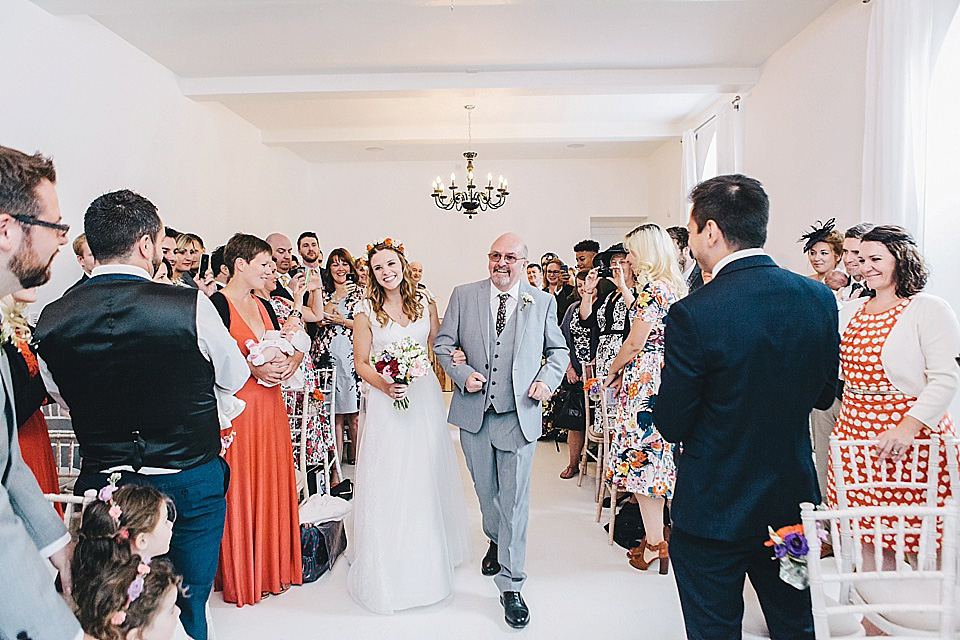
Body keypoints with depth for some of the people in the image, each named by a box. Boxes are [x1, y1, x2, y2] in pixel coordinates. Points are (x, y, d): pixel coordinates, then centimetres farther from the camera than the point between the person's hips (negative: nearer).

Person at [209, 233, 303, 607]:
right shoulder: (217, 303, -9)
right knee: (240, 489, 2)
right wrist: (254, 368, -22)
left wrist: (291, 361, -6)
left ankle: (272, 568, 27)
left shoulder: (263, 305, 14)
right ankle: (239, 576, 18)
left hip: (269, 406, 7)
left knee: (272, 485, 13)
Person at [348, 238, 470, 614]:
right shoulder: (366, 313, -3)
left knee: (428, 476, 11)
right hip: (386, 401, -2)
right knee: (389, 481, 2)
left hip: (424, 397, 3)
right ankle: (391, 564, 19)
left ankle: (431, 552, 32)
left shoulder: (425, 304, 4)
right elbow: (361, 364, -1)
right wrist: (385, 386, -17)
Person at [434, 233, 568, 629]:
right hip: (474, 413, 2)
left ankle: (511, 586, 13)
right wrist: (462, 374, -10)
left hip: (519, 415, -2)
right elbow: (442, 344, 6)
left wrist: (547, 380, -6)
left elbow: (558, 350, 12)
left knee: (514, 501, 0)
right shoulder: (464, 296, 2)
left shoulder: (543, 302, 2)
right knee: (486, 491, 19)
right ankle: (496, 542, 49)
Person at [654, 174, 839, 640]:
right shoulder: (819, 297, -5)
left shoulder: (692, 314, -24)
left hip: (714, 509, -5)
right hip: (794, 500, 5)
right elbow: (823, 395, 7)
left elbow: (672, 426, -16)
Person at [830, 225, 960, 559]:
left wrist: (907, 428, -24)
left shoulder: (929, 309, -5)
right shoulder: (850, 310, 13)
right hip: (854, 434, 5)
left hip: (912, 437, -5)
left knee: (916, 545, 1)